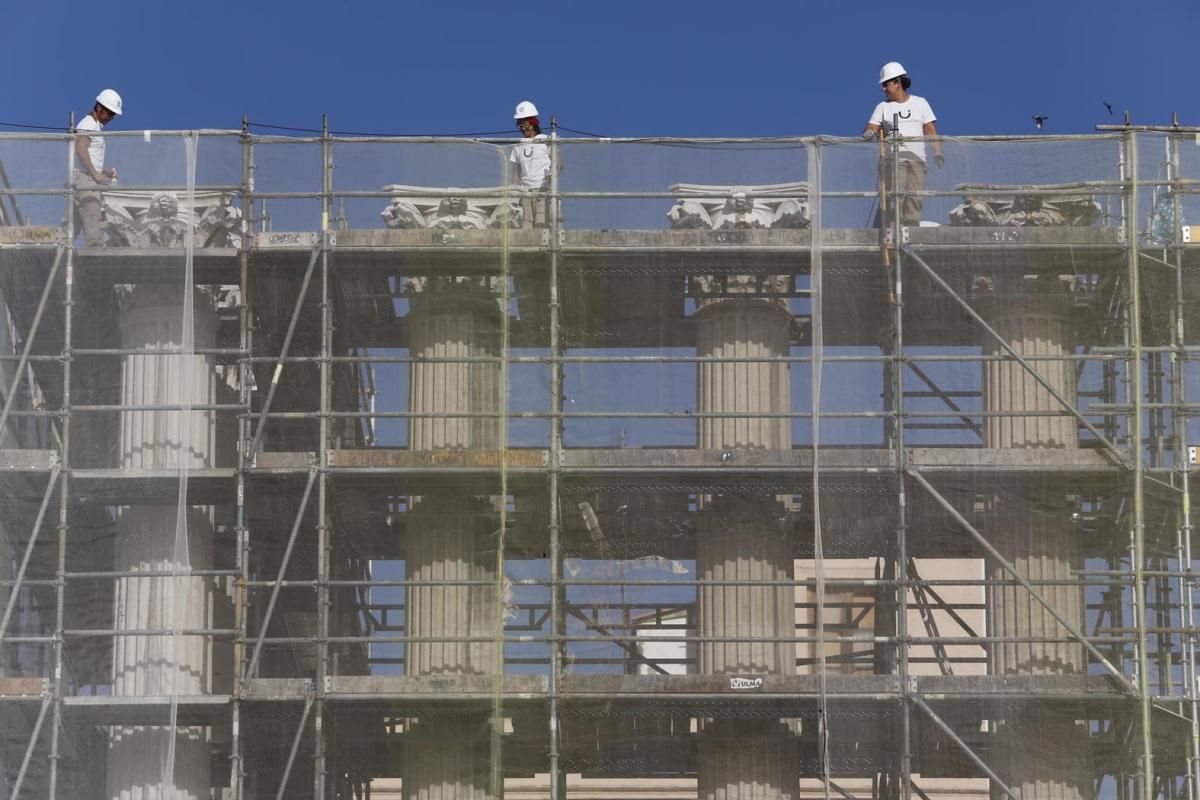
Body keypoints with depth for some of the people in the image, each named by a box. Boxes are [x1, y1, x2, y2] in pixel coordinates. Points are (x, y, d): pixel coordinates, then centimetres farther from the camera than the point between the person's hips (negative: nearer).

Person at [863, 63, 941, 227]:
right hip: (892, 158, -1)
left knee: (914, 197, -5)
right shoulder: (883, 107, 13)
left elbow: (930, 130, 9)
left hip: (916, 158, 1)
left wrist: (937, 152, -4)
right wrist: (869, 133, -23)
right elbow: (871, 128, 2)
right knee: (895, 196, -14)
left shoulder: (920, 103, 15)